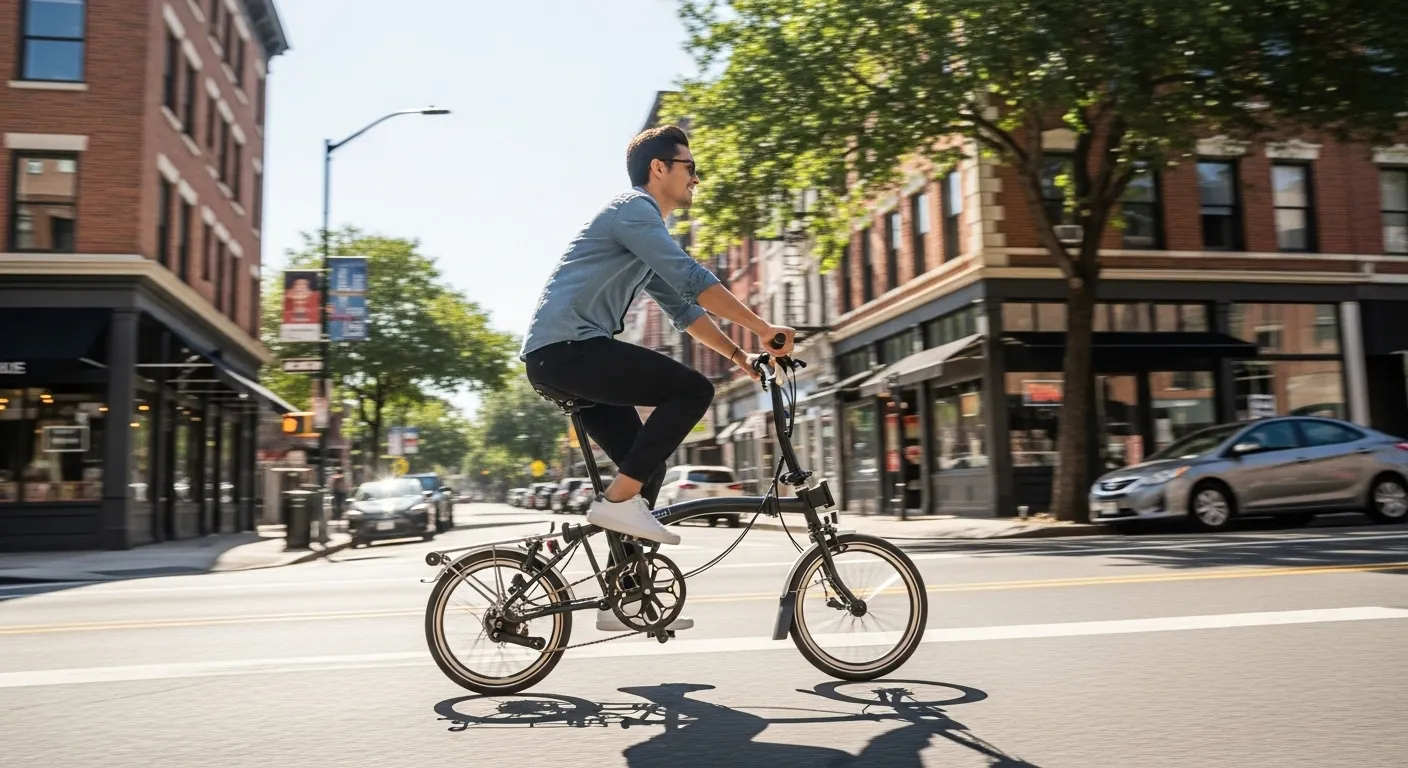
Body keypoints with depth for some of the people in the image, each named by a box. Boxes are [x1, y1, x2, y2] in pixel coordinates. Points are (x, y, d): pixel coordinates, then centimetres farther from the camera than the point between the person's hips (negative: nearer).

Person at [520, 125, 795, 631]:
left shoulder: (648, 238, 25)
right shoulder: (633, 208, -7)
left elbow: (683, 310, 25)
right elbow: (693, 281, -18)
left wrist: (739, 354, 16)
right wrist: (764, 330, -16)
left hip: (558, 360, 10)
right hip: (565, 348, -10)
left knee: (647, 466, 8)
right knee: (692, 390, -17)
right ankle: (618, 500, -14)